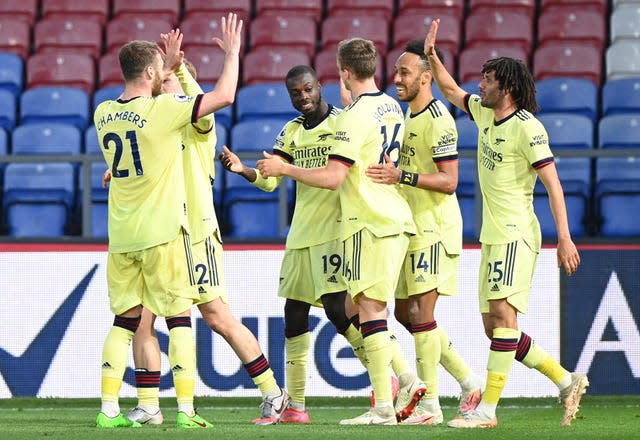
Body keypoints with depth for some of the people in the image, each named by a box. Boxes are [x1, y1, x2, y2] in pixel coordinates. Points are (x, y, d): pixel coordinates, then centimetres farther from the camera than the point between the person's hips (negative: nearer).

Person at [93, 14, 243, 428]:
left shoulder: (104, 114, 5)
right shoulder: (162, 110, -14)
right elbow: (223, 96, -10)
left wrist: (171, 65, 31)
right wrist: (232, 53, 5)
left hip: (121, 235, 6)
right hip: (163, 232, -6)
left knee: (125, 319, 9)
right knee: (179, 318, 1)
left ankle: (109, 408, 5)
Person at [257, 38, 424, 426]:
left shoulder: (355, 117, -15)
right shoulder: (392, 108, 13)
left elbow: (332, 177, -19)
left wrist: (284, 169, -7)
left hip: (371, 223, -9)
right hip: (396, 219, 9)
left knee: (370, 308, -7)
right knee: (358, 306, 15)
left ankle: (383, 406, -9)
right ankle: (405, 381, 7)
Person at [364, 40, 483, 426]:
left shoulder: (438, 120, -15)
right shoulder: (410, 115, 15)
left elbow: (449, 181, -20)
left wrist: (402, 176, -28)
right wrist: (389, 173, 12)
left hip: (434, 227, -10)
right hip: (413, 226, 10)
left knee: (421, 311, -10)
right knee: (405, 312, 11)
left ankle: (430, 405, -5)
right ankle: (469, 381, 18)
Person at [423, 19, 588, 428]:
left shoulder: (527, 127, -12)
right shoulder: (483, 113, 12)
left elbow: (553, 183, -15)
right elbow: (452, 91, 31)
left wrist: (565, 238, -20)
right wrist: (431, 55, 18)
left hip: (516, 233, -9)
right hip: (492, 235, 9)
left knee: (502, 312, -16)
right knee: (495, 327, 7)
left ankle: (488, 408, -19)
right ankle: (567, 381, 12)